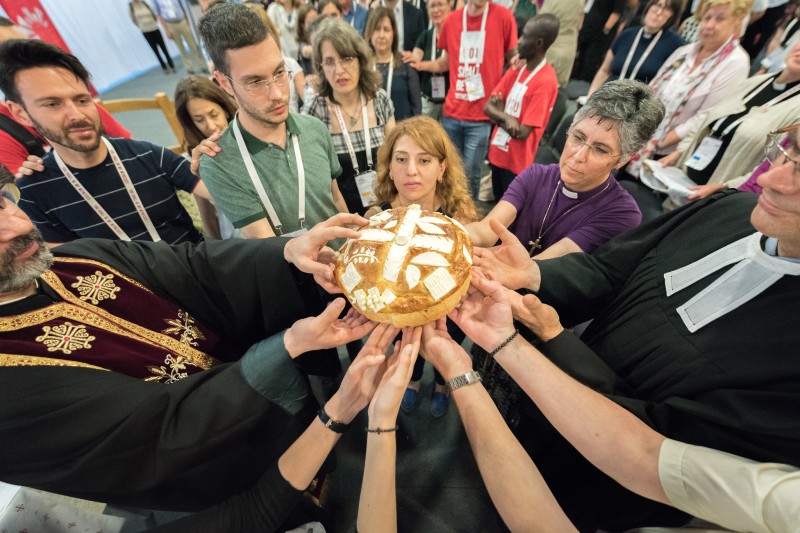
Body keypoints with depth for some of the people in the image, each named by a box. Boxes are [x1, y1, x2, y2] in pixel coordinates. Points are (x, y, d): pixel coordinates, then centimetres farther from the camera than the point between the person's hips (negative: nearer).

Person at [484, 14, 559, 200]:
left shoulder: (546, 82, -17)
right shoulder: (515, 69, 6)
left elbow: (522, 133, -20)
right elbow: (488, 107, 1)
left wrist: (500, 116, -7)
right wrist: (506, 118, -17)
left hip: (516, 162, -7)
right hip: (497, 153, 7)